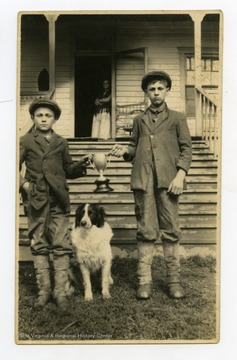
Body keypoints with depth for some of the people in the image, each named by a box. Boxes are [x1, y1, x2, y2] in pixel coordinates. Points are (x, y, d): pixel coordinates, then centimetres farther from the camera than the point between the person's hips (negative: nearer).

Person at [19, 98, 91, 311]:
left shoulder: (61, 143, 14)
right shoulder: (25, 141, 8)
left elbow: (68, 170, 18)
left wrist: (80, 165, 0)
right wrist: (24, 184, -8)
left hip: (58, 199, 1)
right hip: (36, 199, -1)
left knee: (61, 245, -4)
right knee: (39, 246, 4)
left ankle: (61, 291, 1)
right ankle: (44, 290, 13)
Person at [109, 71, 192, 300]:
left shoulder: (177, 118, 12)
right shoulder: (139, 120, 20)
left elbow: (186, 148, 6)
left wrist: (180, 174, -7)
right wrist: (124, 151, 0)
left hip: (168, 180, -1)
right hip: (143, 180, 2)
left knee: (170, 230, 0)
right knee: (146, 231, 1)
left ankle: (174, 280, 9)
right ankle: (144, 281, 5)